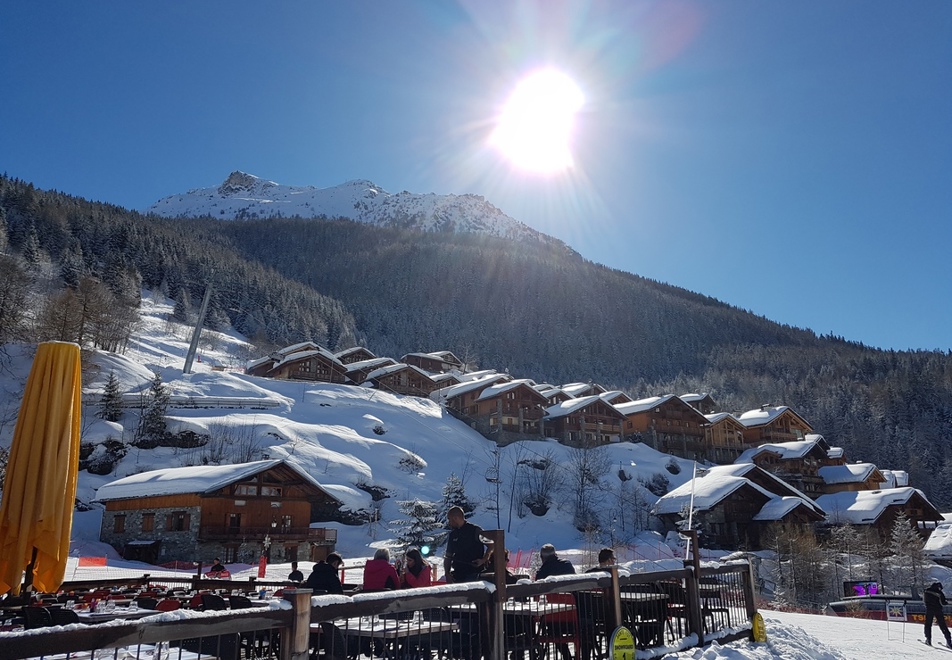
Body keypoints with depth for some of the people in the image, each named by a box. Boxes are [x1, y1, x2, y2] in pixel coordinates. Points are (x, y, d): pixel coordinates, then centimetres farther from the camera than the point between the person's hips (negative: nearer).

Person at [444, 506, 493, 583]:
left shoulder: (475, 530, -5)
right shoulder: (453, 535, 13)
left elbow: (491, 545, -2)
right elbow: (448, 556, 17)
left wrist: (483, 559, -14)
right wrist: (447, 573, 4)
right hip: (457, 575, 6)